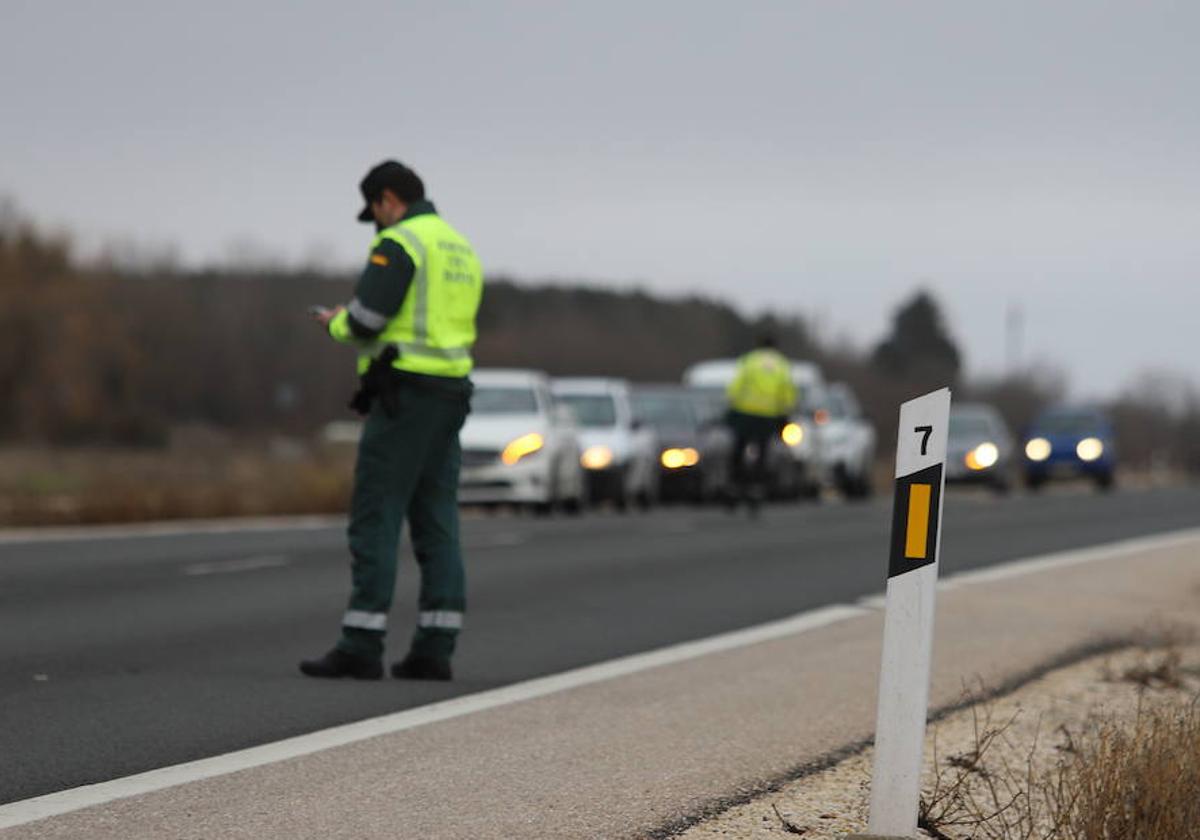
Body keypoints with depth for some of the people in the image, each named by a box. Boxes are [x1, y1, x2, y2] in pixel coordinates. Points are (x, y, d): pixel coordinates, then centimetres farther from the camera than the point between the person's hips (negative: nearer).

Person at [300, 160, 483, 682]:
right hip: (450, 393, 9)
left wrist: (335, 325, 6)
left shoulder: (399, 242, -10)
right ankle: (434, 649, 2)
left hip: (404, 393, -9)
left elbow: (365, 319, -18)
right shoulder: (461, 249, 19)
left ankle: (361, 647, -9)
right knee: (436, 523, 6)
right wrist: (359, 325, 21)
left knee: (374, 519, -7)